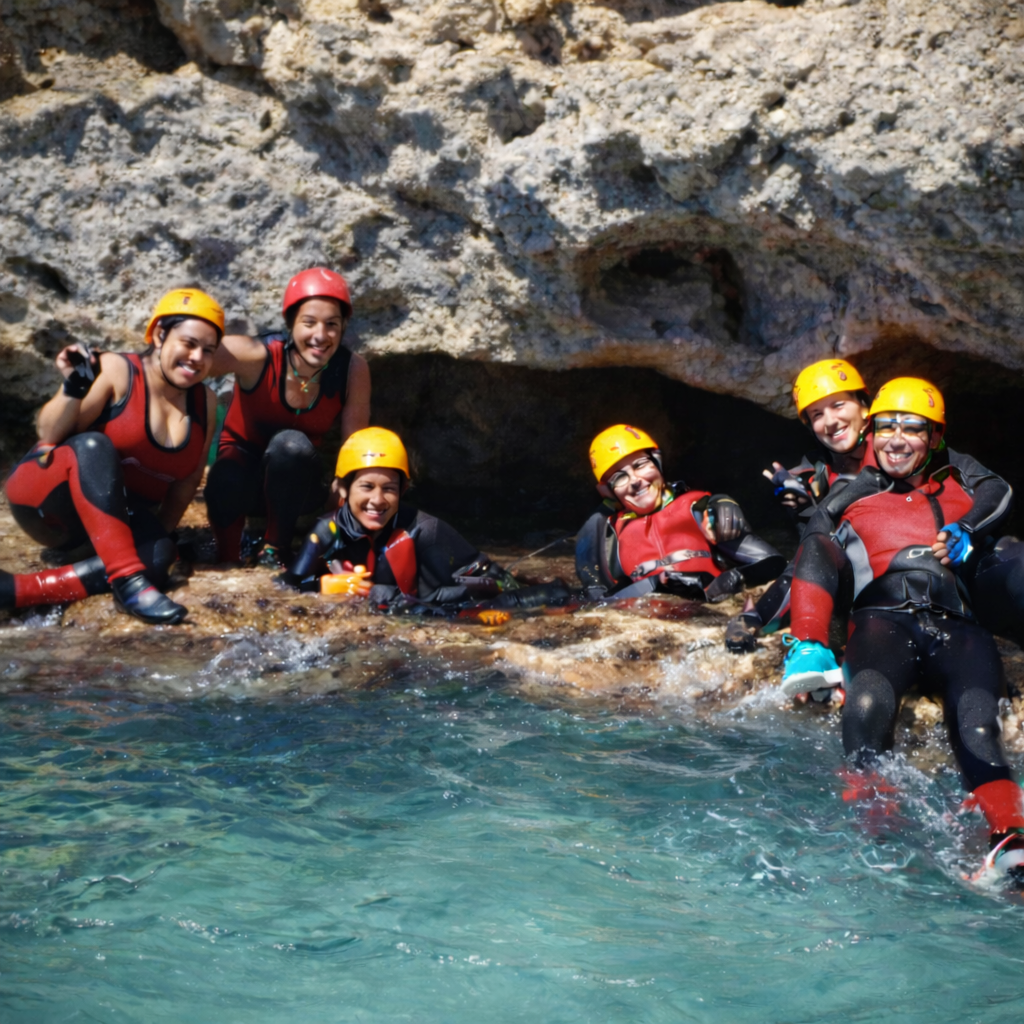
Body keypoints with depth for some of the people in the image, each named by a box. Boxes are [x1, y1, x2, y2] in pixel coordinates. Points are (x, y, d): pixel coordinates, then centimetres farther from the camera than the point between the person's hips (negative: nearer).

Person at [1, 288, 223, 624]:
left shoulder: (205, 403, 3)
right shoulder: (115, 372, -14)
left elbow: (187, 479, 8)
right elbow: (50, 434, -19)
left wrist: (160, 532, -2)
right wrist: (73, 389, -35)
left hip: (116, 518, 5)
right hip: (45, 502, -4)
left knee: (159, 556, -31)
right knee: (92, 445, -36)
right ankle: (129, 582, -46)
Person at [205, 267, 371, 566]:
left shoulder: (353, 370, -19)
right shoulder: (257, 357, -26)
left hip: (293, 482, 2)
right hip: (243, 461, -2)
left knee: (291, 444, -33)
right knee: (227, 484, -37)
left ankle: (275, 550, -13)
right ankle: (228, 560, -5)